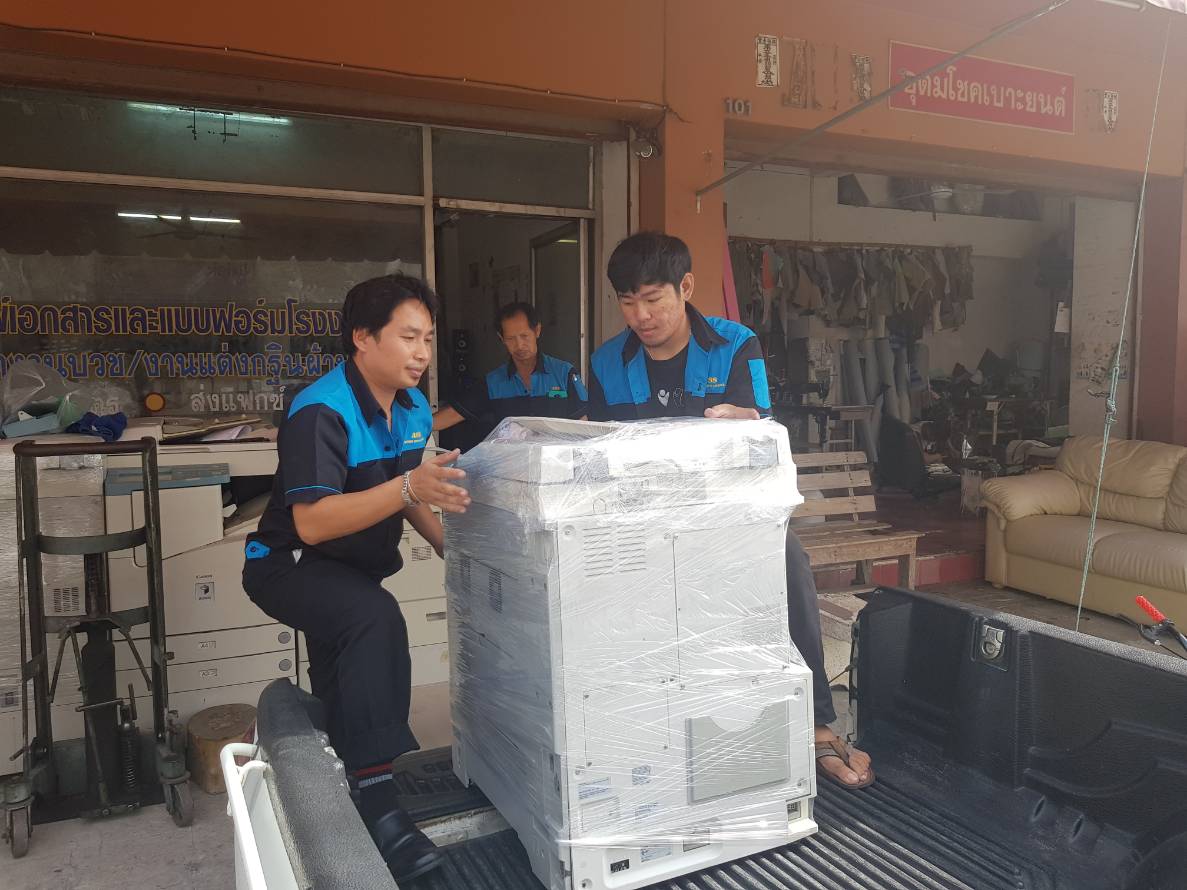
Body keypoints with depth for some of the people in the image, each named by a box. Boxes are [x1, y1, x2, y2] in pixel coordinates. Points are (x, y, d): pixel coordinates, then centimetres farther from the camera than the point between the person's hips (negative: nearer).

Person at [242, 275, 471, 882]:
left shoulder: (414, 409, -3)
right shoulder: (322, 412, -28)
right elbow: (312, 521, -37)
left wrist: (453, 548, -2)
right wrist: (409, 487, -48)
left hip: (354, 569, 8)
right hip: (291, 565, -8)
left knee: (342, 704, 23)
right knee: (376, 618, -37)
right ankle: (375, 801, -32)